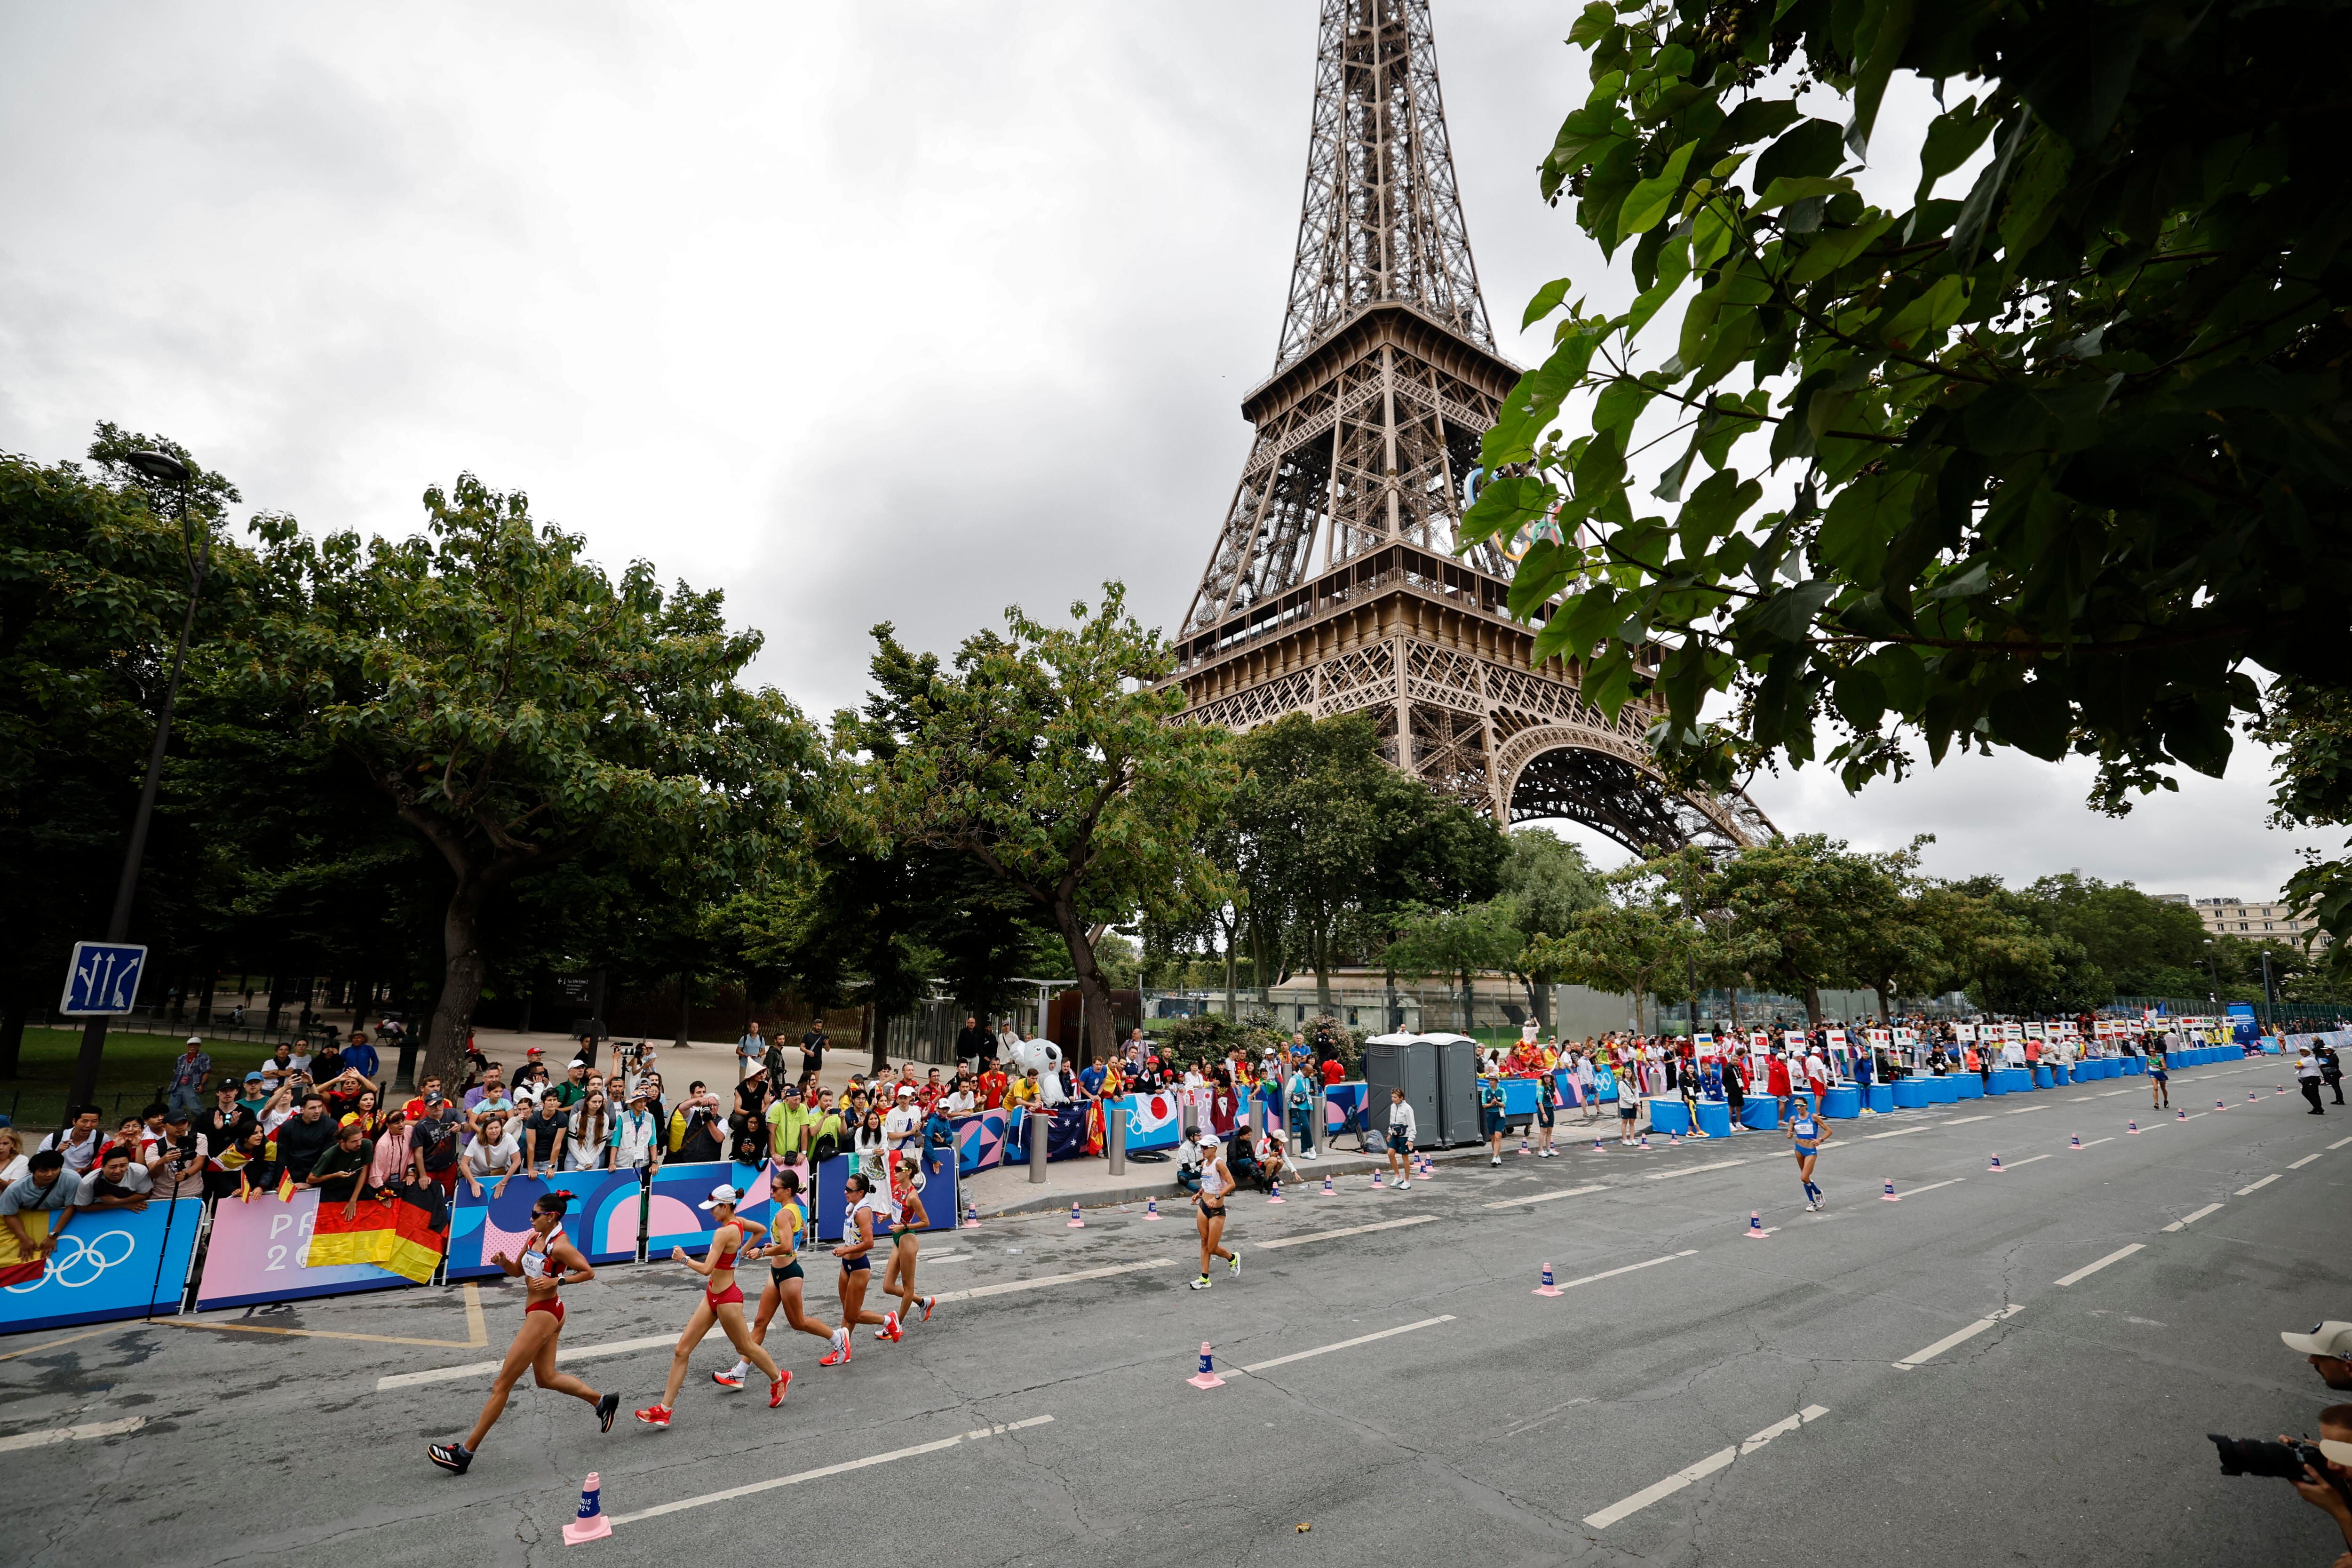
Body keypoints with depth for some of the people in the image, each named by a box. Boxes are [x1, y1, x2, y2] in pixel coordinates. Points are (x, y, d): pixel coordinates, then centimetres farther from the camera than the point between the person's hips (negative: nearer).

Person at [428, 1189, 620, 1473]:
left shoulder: (560, 1246, -20)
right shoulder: (535, 1237, 5)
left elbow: (589, 1273, -17)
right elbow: (517, 1271, 14)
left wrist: (557, 1281, -25)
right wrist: (503, 1262, -5)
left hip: (544, 1315, -10)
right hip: (539, 1313, 10)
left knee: (502, 1384, 1)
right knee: (546, 1378, 19)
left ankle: (465, 1452, 12)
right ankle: (602, 1401, 29)